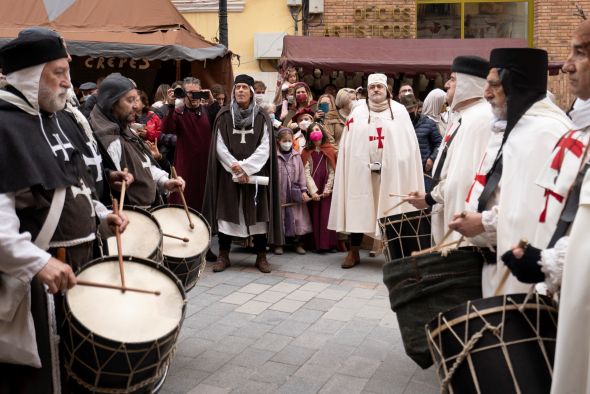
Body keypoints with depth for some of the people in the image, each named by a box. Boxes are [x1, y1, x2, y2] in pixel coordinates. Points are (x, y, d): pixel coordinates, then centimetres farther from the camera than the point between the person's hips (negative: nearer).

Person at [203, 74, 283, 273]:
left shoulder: (261, 118, 4)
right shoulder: (224, 116, 4)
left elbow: (265, 148, -4)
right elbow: (219, 146, -1)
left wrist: (245, 167, -14)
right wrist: (235, 169, -12)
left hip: (255, 173, 0)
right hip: (228, 174, 0)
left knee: (258, 213, 0)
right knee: (226, 212, 0)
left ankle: (261, 256, 9)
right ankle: (223, 255, 8)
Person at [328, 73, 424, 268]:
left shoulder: (399, 111, 6)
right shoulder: (358, 112, 8)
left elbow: (408, 144, 1)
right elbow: (348, 144, 4)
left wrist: (400, 165, -8)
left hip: (391, 169, -1)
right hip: (361, 169, 1)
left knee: (391, 211, 2)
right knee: (358, 210, 3)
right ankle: (354, 252, 12)